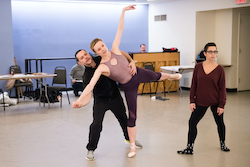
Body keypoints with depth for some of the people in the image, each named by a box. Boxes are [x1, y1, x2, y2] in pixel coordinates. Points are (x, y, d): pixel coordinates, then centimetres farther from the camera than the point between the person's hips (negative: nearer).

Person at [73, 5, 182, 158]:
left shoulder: (115, 50, -15)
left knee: (156, 76, 33)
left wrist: (123, 11, -18)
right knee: (132, 116, 1)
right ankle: (133, 147, 16)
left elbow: (120, 29, -13)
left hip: (138, 74, 4)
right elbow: (91, 84, -36)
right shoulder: (101, 68, -25)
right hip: (129, 87, -4)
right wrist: (80, 99, -49)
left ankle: (172, 76, 71)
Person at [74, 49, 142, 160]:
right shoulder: (87, 76, -22)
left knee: (123, 118, 19)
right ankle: (90, 149, 5)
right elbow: (88, 95, -29)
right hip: (100, 100, -3)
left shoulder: (102, 59, -16)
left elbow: (121, 53, -7)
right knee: (96, 124, -15)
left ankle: (129, 138, 46)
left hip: (115, 97, 3)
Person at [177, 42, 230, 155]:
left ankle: (222, 144, 39)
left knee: (220, 123, 15)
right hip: (201, 101, 1)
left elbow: (222, 88, -6)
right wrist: (192, 101, -2)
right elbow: (194, 85, 1)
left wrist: (221, 105, -8)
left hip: (215, 102, -1)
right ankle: (190, 148, 11)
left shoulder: (219, 69, -9)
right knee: (192, 122, -1)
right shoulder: (198, 67, -3)